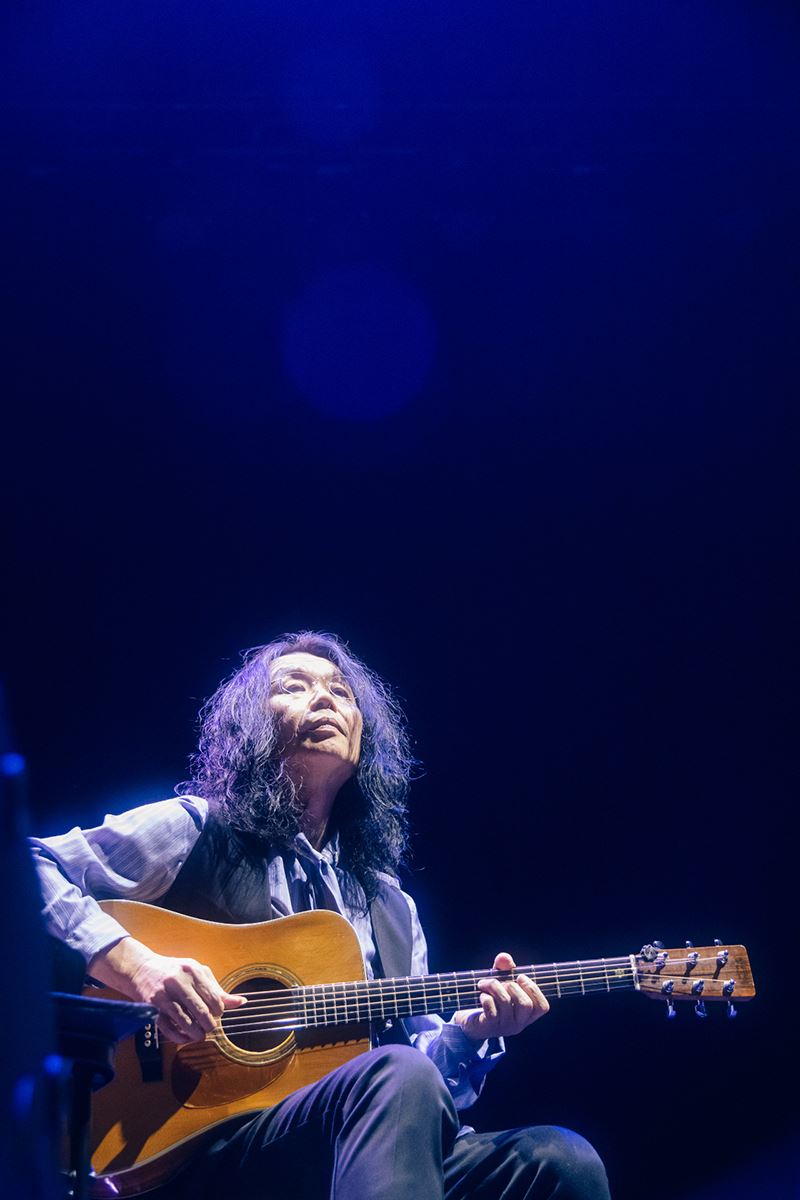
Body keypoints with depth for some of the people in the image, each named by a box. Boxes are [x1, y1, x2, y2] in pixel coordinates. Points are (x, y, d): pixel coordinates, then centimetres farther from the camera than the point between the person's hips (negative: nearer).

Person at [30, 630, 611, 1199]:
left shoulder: (391, 906, 21)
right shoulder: (198, 832, 6)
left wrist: (466, 1032, -1)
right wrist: (133, 963, -18)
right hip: (188, 1147, -5)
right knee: (397, 1077, -36)